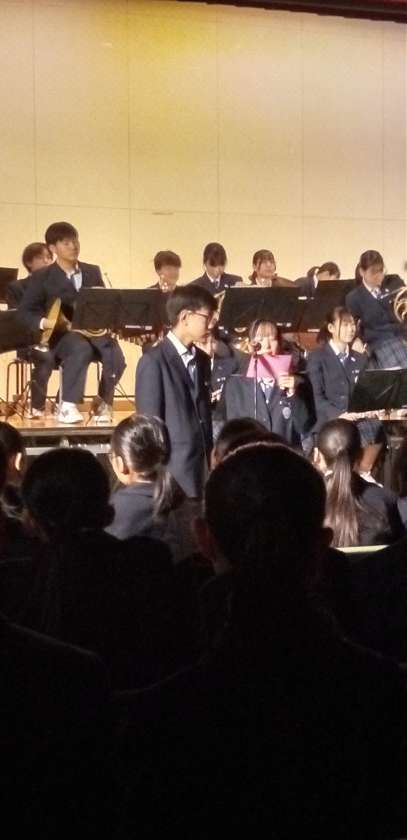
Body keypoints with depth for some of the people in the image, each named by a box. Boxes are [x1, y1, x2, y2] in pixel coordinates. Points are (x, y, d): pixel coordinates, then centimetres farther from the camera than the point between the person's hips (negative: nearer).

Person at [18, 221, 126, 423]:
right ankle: (67, 406, -33)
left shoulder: (92, 272, 16)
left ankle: (104, 403, -5)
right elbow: (25, 311, -1)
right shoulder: (43, 277, 3)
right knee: (82, 349, -39)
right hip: (61, 333, -4)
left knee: (116, 356, -28)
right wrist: (45, 322, -21)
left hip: (94, 330, 4)